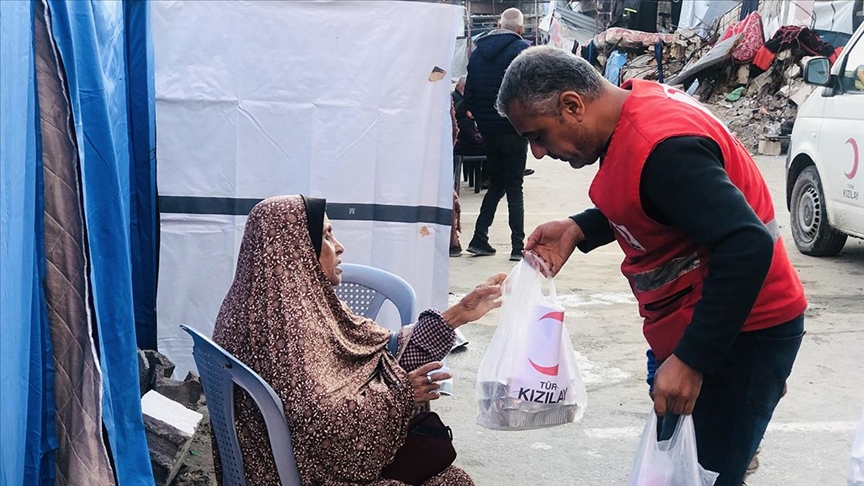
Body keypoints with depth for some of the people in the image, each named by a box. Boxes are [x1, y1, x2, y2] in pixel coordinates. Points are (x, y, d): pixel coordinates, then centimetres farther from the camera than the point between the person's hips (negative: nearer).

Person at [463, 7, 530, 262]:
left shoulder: (478, 52, 9)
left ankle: (479, 239, 10)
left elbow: (469, 92, 9)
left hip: (488, 130, 5)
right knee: (514, 187, 1)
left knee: (495, 184, 16)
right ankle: (518, 246, 0)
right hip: (514, 129, -5)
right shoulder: (522, 49, -8)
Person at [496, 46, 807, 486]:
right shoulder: (634, 108, 2)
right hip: (690, 325, 10)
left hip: (742, 334, -10)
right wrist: (577, 230, 1)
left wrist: (692, 359, -30)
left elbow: (748, 247, -32)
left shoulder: (661, 147, -27)